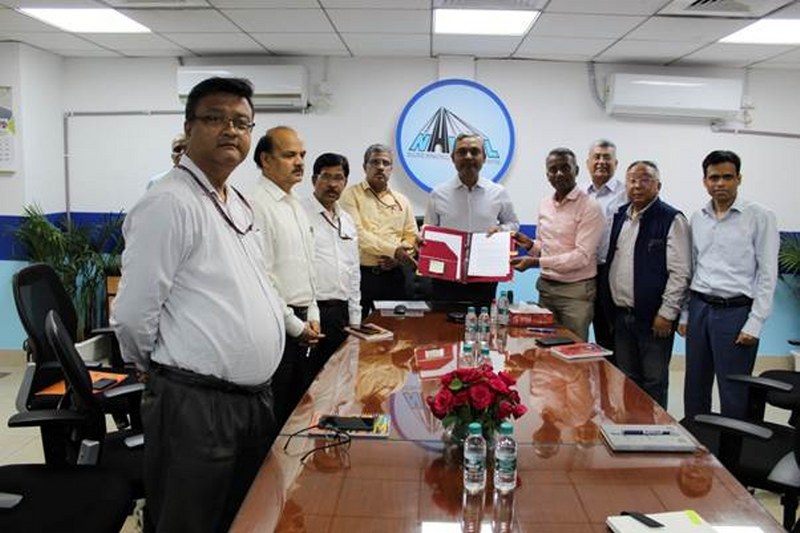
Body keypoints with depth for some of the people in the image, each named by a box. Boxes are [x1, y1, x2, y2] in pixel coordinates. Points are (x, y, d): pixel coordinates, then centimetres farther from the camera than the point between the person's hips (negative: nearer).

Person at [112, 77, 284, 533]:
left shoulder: (240, 203, 12)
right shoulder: (168, 203, -16)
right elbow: (133, 316, -16)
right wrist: (165, 370, -1)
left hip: (257, 396, 8)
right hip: (196, 405, -8)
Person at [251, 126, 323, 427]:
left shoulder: (296, 206, 14)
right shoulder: (258, 205, -14)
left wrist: (312, 317, 10)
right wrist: (295, 325, -12)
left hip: (302, 323, 9)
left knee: (299, 410, 17)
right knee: (275, 416, 2)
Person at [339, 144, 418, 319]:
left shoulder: (401, 201, 15)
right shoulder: (351, 195, 0)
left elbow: (412, 237, 13)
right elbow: (357, 233, -12)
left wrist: (397, 258, -7)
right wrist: (393, 250, -18)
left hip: (393, 275, 4)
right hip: (360, 273, -4)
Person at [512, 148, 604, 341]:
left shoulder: (589, 207, -12)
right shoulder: (544, 204, 9)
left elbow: (582, 256, -19)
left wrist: (536, 262, -23)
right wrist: (530, 245, -5)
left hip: (576, 290, -6)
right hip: (546, 287, 6)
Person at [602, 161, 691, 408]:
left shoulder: (672, 220, -9)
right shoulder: (620, 216, 11)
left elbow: (680, 272, -13)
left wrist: (667, 314, -16)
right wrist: (607, 305, 12)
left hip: (653, 318, -6)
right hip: (620, 314, 6)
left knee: (654, 382, 5)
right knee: (626, 380, 16)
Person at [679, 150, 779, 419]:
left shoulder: (760, 217, -5)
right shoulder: (697, 218, 9)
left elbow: (767, 274, -7)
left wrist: (754, 324, -11)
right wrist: (684, 315, 11)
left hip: (736, 311, -5)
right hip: (699, 308, 5)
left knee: (733, 394, 1)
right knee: (695, 388, 13)